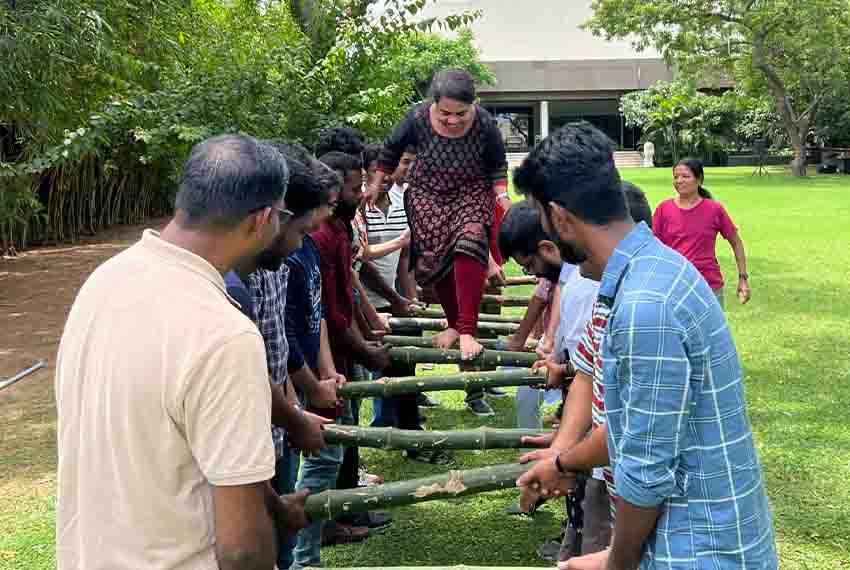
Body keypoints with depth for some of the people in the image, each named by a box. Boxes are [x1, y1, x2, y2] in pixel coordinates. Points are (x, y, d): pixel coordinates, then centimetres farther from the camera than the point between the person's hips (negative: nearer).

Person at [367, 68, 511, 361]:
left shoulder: (485, 125, -22)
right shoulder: (417, 119, -21)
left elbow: (498, 165, -3)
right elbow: (392, 148, 0)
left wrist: (502, 195, -18)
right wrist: (376, 184, 2)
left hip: (472, 193, -2)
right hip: (428, 194, 2)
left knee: (470, 242, -26)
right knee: (433, 259, 0)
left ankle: (467, 331, -25)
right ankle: (454, 324, 23)